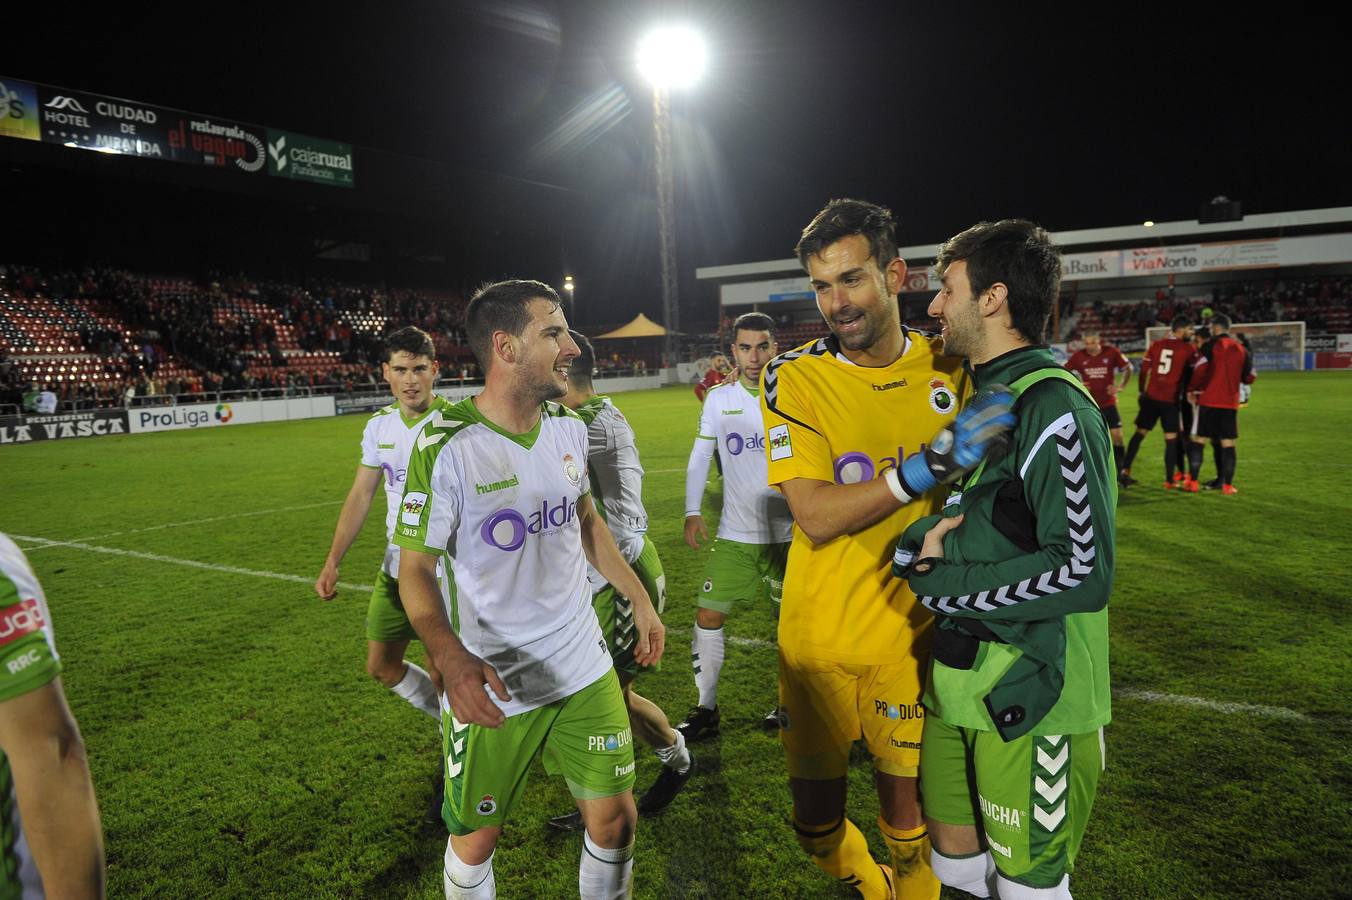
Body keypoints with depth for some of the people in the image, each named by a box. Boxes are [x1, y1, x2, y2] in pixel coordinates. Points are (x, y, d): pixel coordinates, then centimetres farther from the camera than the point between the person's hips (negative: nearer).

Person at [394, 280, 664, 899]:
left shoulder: (569, 428, -1)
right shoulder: (446, 446, -19)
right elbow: (416, 568, -12)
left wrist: (640, 599, 15)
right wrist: (452, 658, -29)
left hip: (585, 669, 5)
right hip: (493, 689, -4)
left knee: (614, 820, 11)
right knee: (475, 841, 12)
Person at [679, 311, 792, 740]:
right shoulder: (718, 398, 0)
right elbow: (700, 456, 5)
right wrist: (692, 512, -2)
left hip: (786, 532, -1)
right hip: (733, 533, 2)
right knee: (708, 616, 1)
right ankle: (706, 709, 16)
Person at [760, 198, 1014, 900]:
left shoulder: (950, 366, -2)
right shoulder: (794, 378, -9)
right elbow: (816, 517, -20)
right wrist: (930, 464, -29)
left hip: (910, 633, 1)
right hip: (819, 637, 0)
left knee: (907, 813, 10)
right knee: (816, 824, 13)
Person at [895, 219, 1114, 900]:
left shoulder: (1053, 409, -18)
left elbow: (1084, 574, -23)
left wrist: (939, 582, -17)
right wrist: (916, 548, -8)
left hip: (1030, 697, -8)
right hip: (958, 687, 8)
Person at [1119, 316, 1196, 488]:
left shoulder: (1157, 344, 6)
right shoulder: (1187, 348, -4)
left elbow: (1144, 369, 7)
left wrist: (1142, 392, 15)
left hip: (1151, 396, 4)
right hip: (1170, 400, -4)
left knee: (1139, 433, 12)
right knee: (1171, 439, 3)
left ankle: (1125, 469, 7)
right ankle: (1169, 481, 4)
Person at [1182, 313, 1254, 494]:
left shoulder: (1210, 346, -5)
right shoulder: (1242, 349, 9)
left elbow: (1200, 371, -14)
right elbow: (1249, 378, 13)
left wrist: (1192, 390, -2)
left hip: (1208, 401, -3)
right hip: (1230, 403, 3)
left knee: (1198, 441, 4)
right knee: (1228, 444, 6)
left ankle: (1192, 482, 3)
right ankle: (1227, 485, 6)